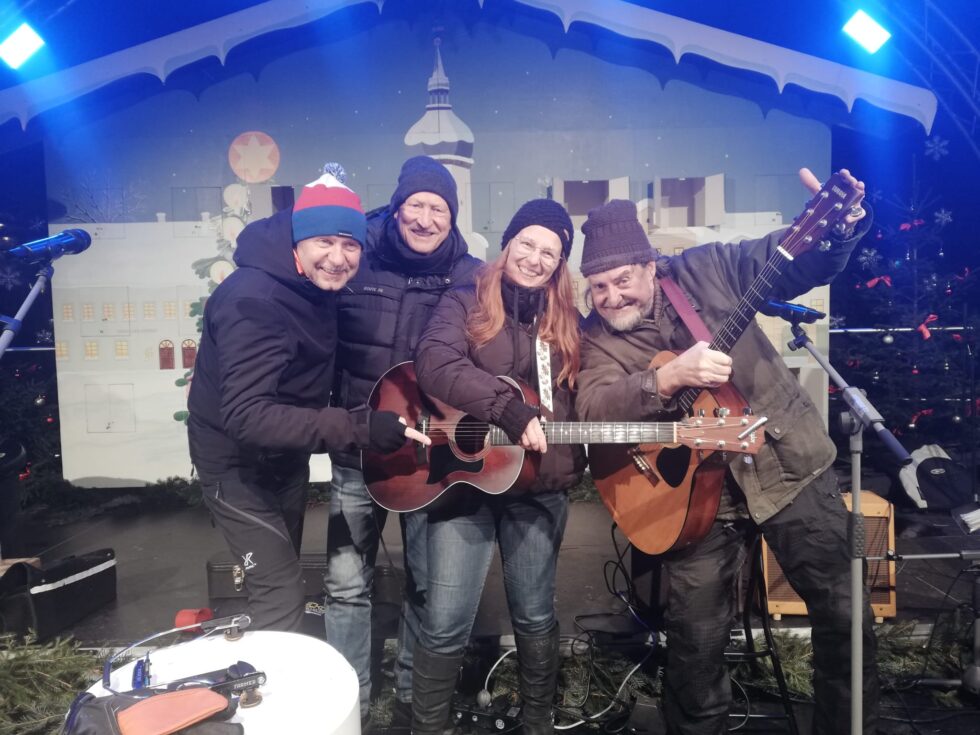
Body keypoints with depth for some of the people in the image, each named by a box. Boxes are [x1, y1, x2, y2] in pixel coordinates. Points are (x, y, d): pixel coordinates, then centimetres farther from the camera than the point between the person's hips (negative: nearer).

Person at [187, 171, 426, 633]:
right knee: (281, 599, -7)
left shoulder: (311, 283, -6)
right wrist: (357, 428, -46)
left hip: (286, 454, 9)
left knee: (282, 576, 23)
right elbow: (245, 416, -40)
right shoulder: (253, 302, -32)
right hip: (238, 463, -8)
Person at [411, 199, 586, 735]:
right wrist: (512, 413, -26)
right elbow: (434, 365, -19)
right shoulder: (465, 304, 0)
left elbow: (583, 406, 14)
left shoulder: (567, 324, 12)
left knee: (535, 615, 16)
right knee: (445, 623, -1)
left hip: (539, 487, 3)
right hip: (463, 480, -3)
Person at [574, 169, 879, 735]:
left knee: (843, 609, 9)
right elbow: (592, 407, -19)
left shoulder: (706, 269, -1)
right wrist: (670, 378, -33)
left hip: (788, 460, 1)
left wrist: (841, 226, -22)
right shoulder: (597, 337, -2)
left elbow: (798, 262, -2)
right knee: (697, 638, 5)